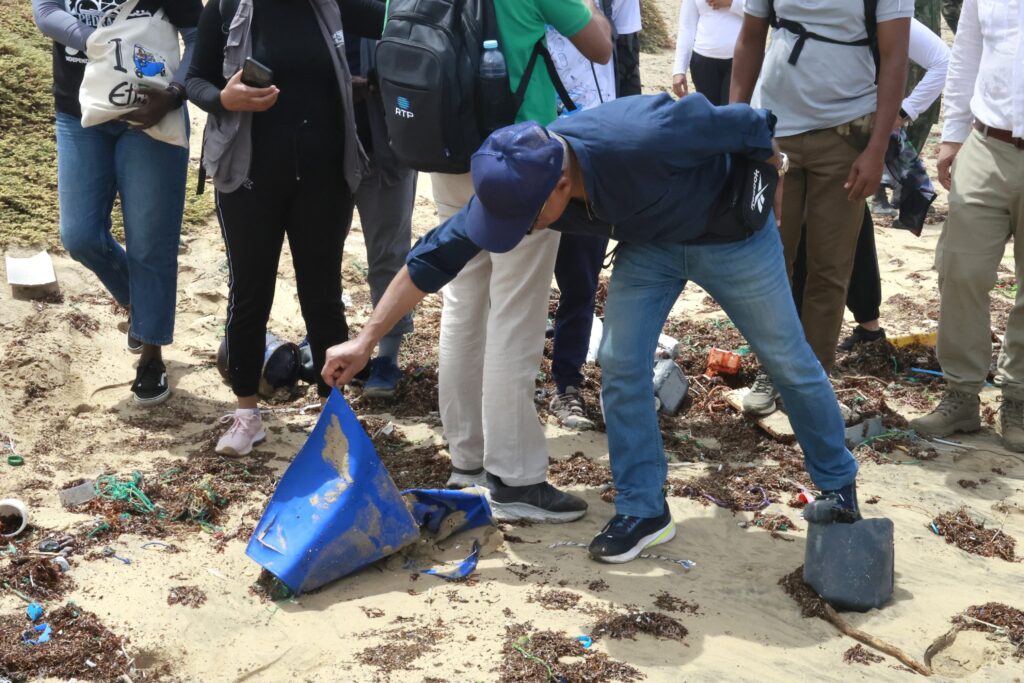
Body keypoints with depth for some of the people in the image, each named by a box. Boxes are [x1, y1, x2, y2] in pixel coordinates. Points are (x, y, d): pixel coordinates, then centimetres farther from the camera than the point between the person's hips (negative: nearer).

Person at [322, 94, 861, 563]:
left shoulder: (644, 140, -44)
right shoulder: (517, 184, -26)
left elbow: (743, 124, -27)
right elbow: (437, 255, -19)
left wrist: (769, 166, -4)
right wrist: (365, 342, -19)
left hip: (728, 229, -4)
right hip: (648, 242, 4)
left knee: (789, 362, 10)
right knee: (621, 363, -7)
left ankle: (838, 485, 31)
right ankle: (643, 510, 9)